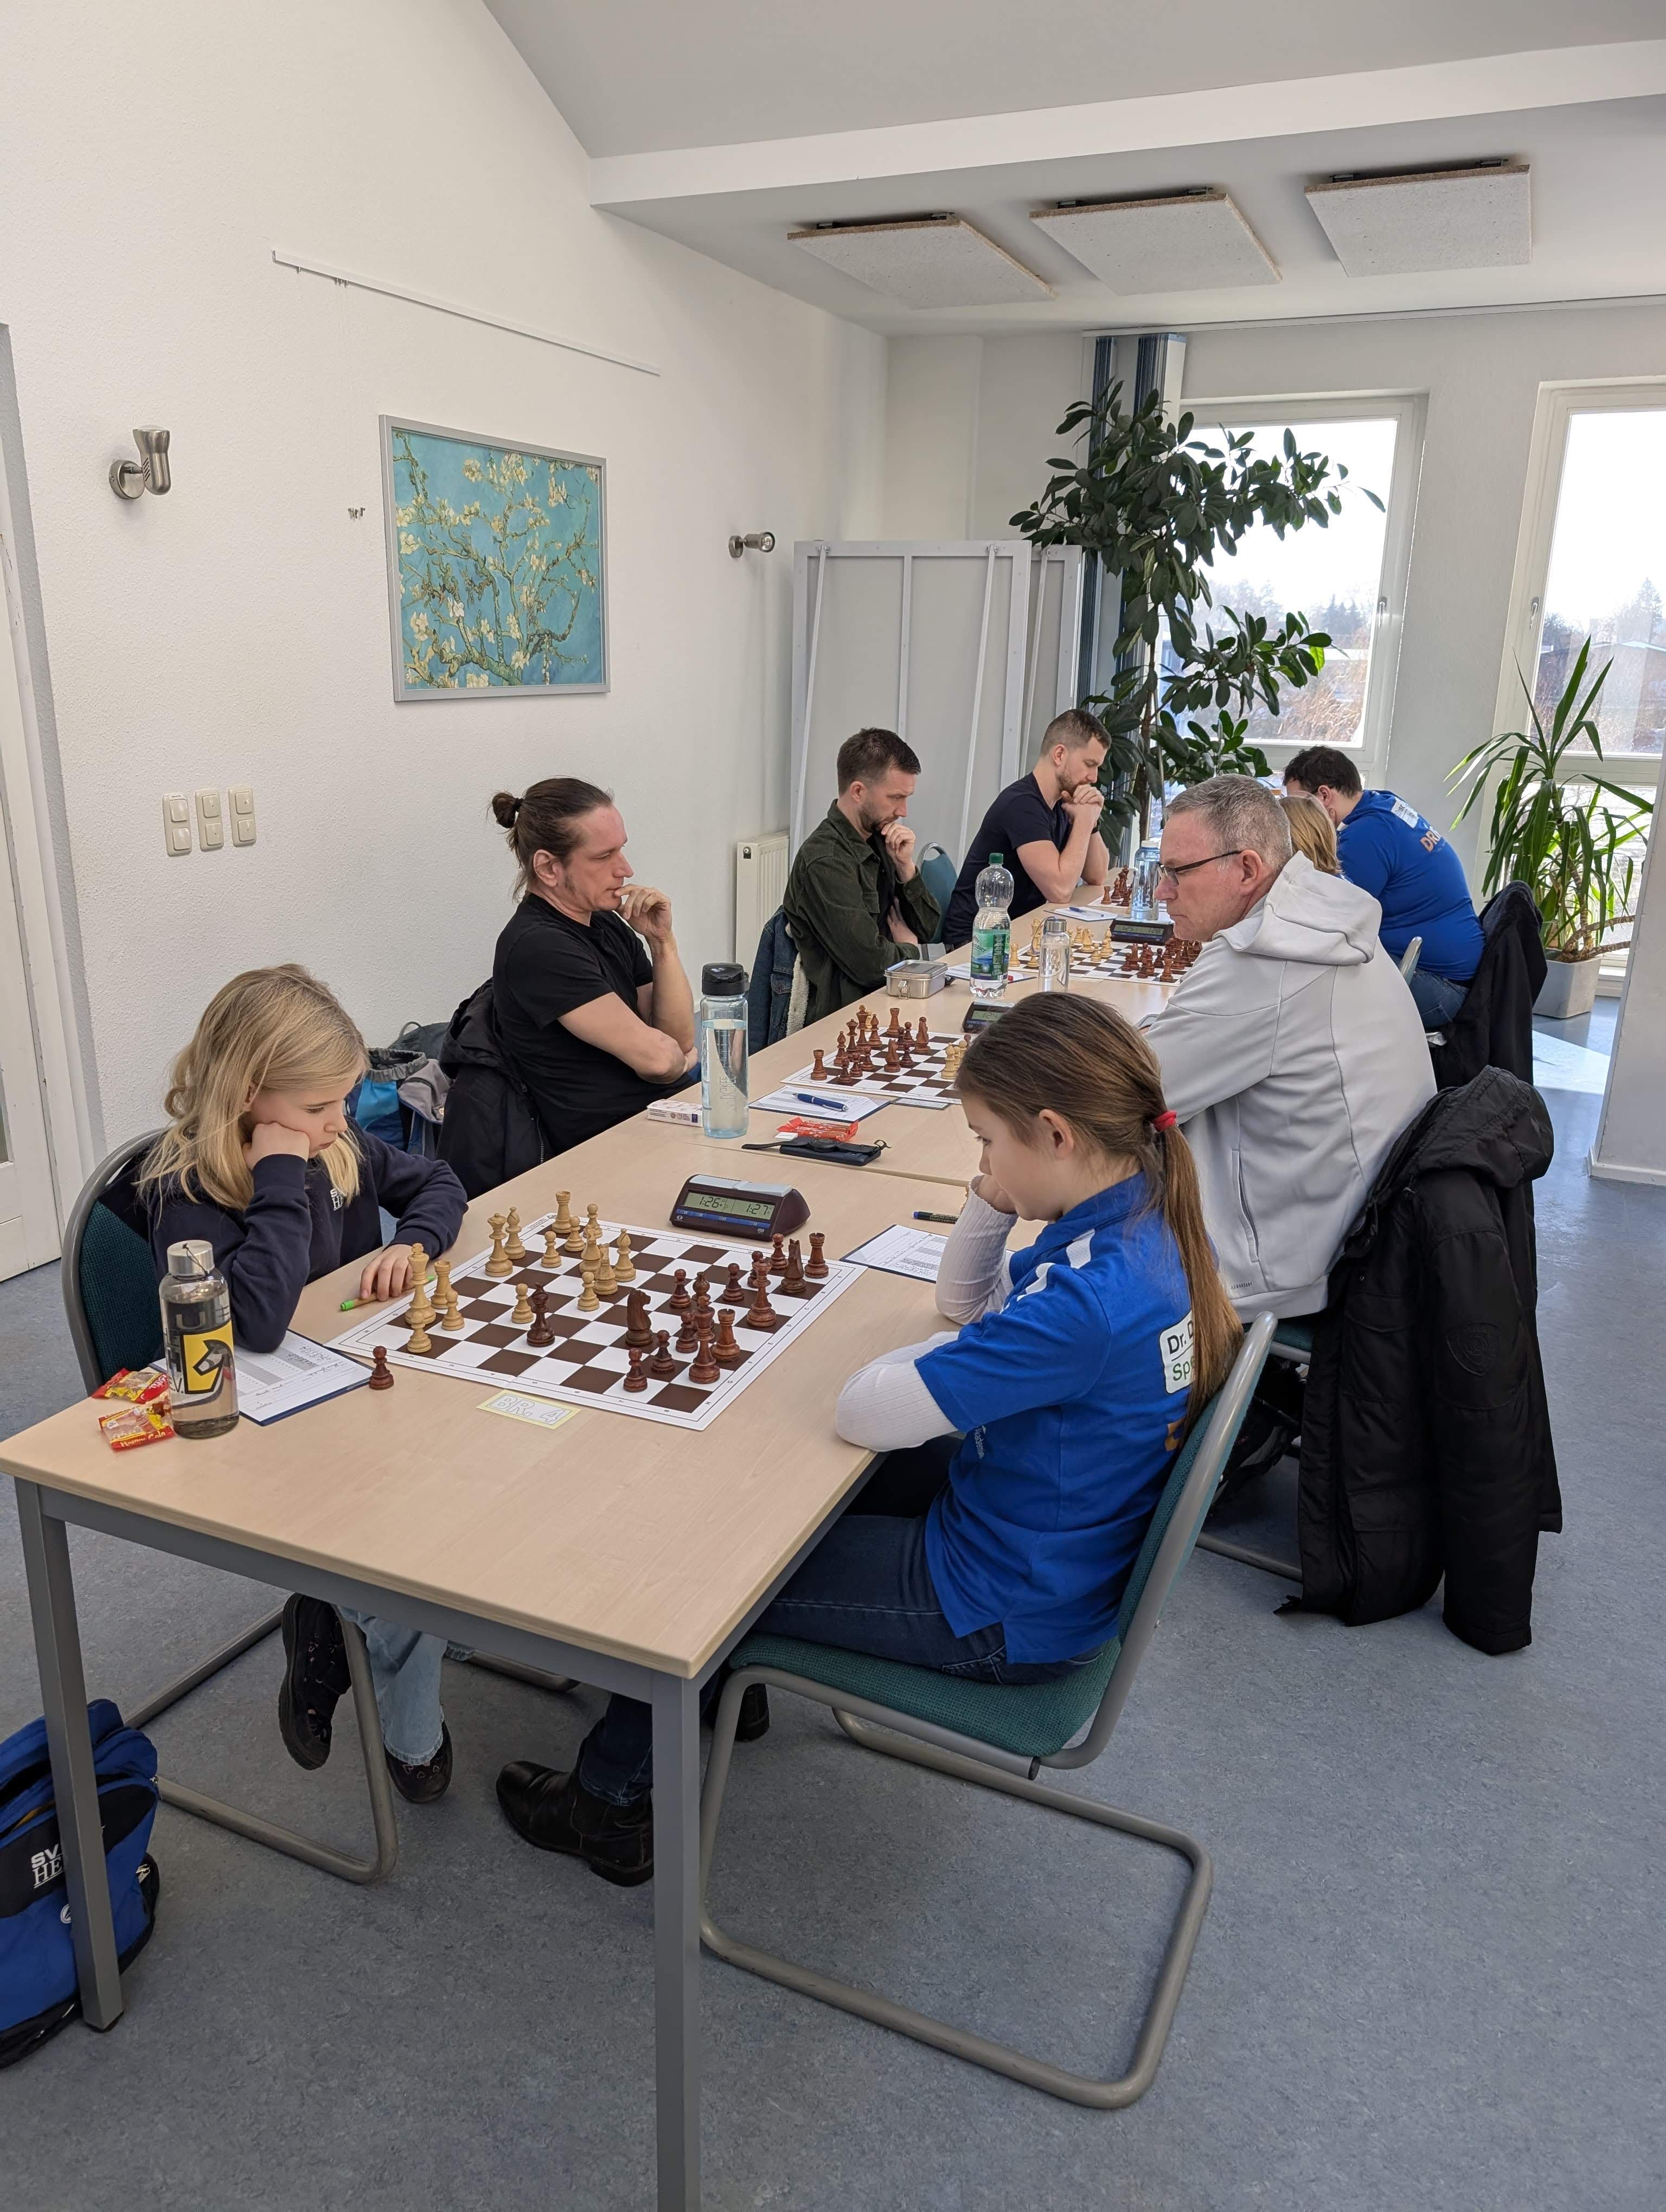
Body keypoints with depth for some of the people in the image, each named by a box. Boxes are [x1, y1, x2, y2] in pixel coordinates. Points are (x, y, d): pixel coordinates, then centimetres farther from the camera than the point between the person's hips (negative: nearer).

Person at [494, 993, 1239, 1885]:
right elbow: (965, 1301, 7)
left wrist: (959, 1352, -11)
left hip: (1005, 1612, -9)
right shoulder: (1153, 1220, -6)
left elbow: (862, 1413, -30)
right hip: (1052, 1542, 9)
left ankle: (612, 1807, 32)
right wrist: (993, 1200, -11)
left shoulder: (1092, 1300, -36)